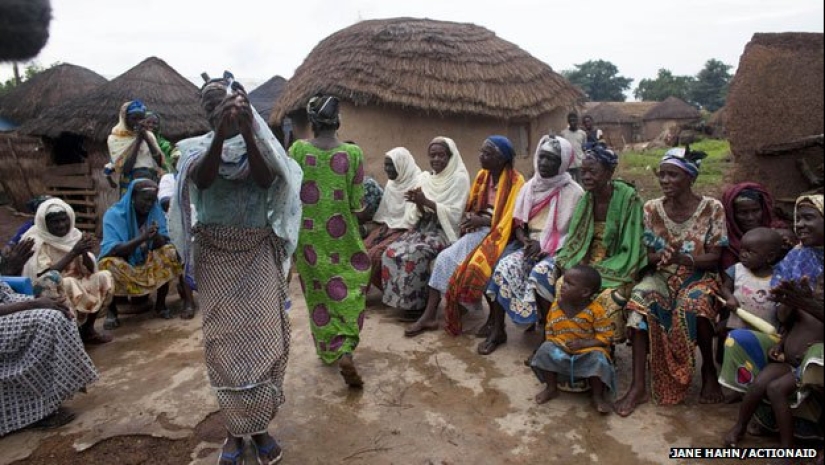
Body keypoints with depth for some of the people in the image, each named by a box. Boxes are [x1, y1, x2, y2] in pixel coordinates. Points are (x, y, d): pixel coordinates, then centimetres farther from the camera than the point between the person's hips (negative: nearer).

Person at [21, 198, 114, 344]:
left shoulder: (74, 235, 0)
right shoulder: (36, 241, -14)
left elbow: (90, 270, -3)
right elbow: (46, 276, -24)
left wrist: (85, 252, -23)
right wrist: (73, 253, -28)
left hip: (76, 285, 6)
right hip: (48, 292, -6)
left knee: (104, 277, -16)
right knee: (67, 284, -35)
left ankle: (87, 329, -5)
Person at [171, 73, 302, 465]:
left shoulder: (259, 142, 4)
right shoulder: (197, 146, 2)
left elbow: (265, 179, -17)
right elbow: (202, 178, -20)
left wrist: (247, 131, -28)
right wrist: (221, 132, -33)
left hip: (259, 253, 0)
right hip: (216, 256, 0)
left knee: (263, 335, 1)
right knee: (223, 339, 4)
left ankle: (260, 424, 19)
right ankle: (234, 428, 21)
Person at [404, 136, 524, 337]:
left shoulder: (515, 181, -10)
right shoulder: (482, 175, 11)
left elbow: (513, 219, -14)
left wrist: (482, 221, -17)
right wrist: (470, 217, -5)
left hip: (497, 234, -6)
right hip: (478, 230, 6)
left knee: (471, 268, -28)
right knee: (443, 258, -14)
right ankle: (429, 315, -14)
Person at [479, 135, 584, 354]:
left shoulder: (573, 192, -4)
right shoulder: (530, 187, 9)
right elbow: (518, 223, 11)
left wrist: (544, 246, -18)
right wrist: (525, 240, -10)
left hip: (556, 251, -4)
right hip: (528, 245, 4)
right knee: (503, 268, -21)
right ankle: (496, 329, -9)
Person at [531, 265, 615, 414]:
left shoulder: (596, 311, -16)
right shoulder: (556, 306, -4)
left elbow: (605, 337, -14)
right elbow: (549, 331, 8)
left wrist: (582, 343, -25)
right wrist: (552, 342, -11)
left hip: (588, 351, -3)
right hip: (560, 349, 3)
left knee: (598, 359, -31)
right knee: (546, 350, -22)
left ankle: (598, 396, -5)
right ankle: (551, 388, 0)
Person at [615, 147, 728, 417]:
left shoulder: (712, 208, -8)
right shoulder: (652, 208, -1)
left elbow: (713, 258, -10)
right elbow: (649, 256, 0)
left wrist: (683, 258, -29)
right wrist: (660, 256, -25)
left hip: (698, 276, -2)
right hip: (662, 276, 2)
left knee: (694, 304, -35)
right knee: (640, 298, -29)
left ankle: (709, 370, -4)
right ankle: (638, 385, -26)